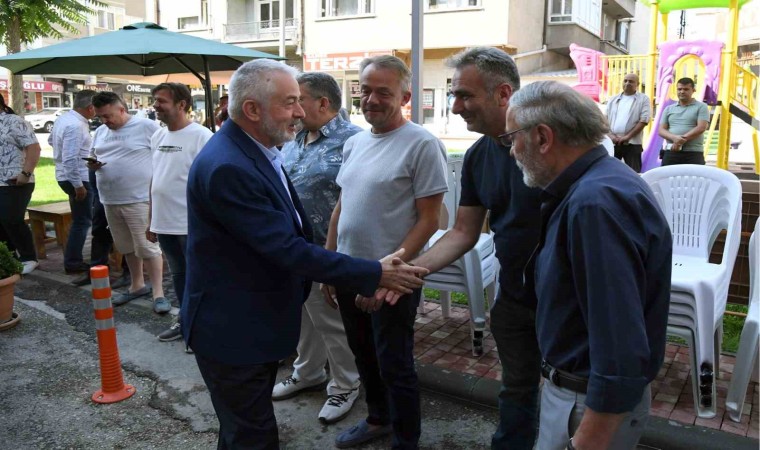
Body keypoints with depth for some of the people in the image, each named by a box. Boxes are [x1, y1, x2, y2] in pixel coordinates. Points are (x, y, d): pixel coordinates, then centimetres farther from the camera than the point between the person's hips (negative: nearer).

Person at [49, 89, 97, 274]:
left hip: (65, 175, 10)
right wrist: (79, 185, -23)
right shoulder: (76, 126, -25)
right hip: (77, 177, -10)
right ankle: (73, 263, 6)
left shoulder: (64, 118, 7)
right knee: (82, 221, -1)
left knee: (81, 219, 22)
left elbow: (51, 140, 24)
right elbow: (70, 159, -28)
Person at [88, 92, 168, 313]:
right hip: (110, 200, 7)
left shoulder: (147, 126, -9)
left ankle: (158, 293, 2)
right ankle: (137, 285, 30)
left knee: (147, 247, -5)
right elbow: (95, 156, 24)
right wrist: (93, 164, -1)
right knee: (127, 247, 16)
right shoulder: (100, 132, 13)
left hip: (139, 199, -7)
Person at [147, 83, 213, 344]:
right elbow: (155, 180, 16)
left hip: (192, 225, -8)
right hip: (164, 223, 8)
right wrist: (151, 219, 17)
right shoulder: (158, 136, 11)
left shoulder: (201, 136, -13)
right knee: (178, 275, 18)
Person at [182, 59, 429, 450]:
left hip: (254, 322, 10)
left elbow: (291, 234, 13)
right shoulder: (227, 167, -27)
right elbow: (288, 249, -28)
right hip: (232, 330, -9)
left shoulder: (255, 150, 5)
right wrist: (375, 275, -24)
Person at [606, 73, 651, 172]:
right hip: (612, 142, 3)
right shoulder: (613, 100, 14)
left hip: (632, 143, -3)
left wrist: (627, 136, -13)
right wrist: (611, 135, -8)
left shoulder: (643, 99, 4)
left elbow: (643, 120, -6)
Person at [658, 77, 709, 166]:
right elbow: (661, 130, 8)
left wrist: (683, 139, -16)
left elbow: (701, 128, -8)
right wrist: (674, 138, -14)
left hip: (693, 153, -3)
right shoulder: (669, 109, 16)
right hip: (671, 152, 3)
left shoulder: (701, 107, 5)